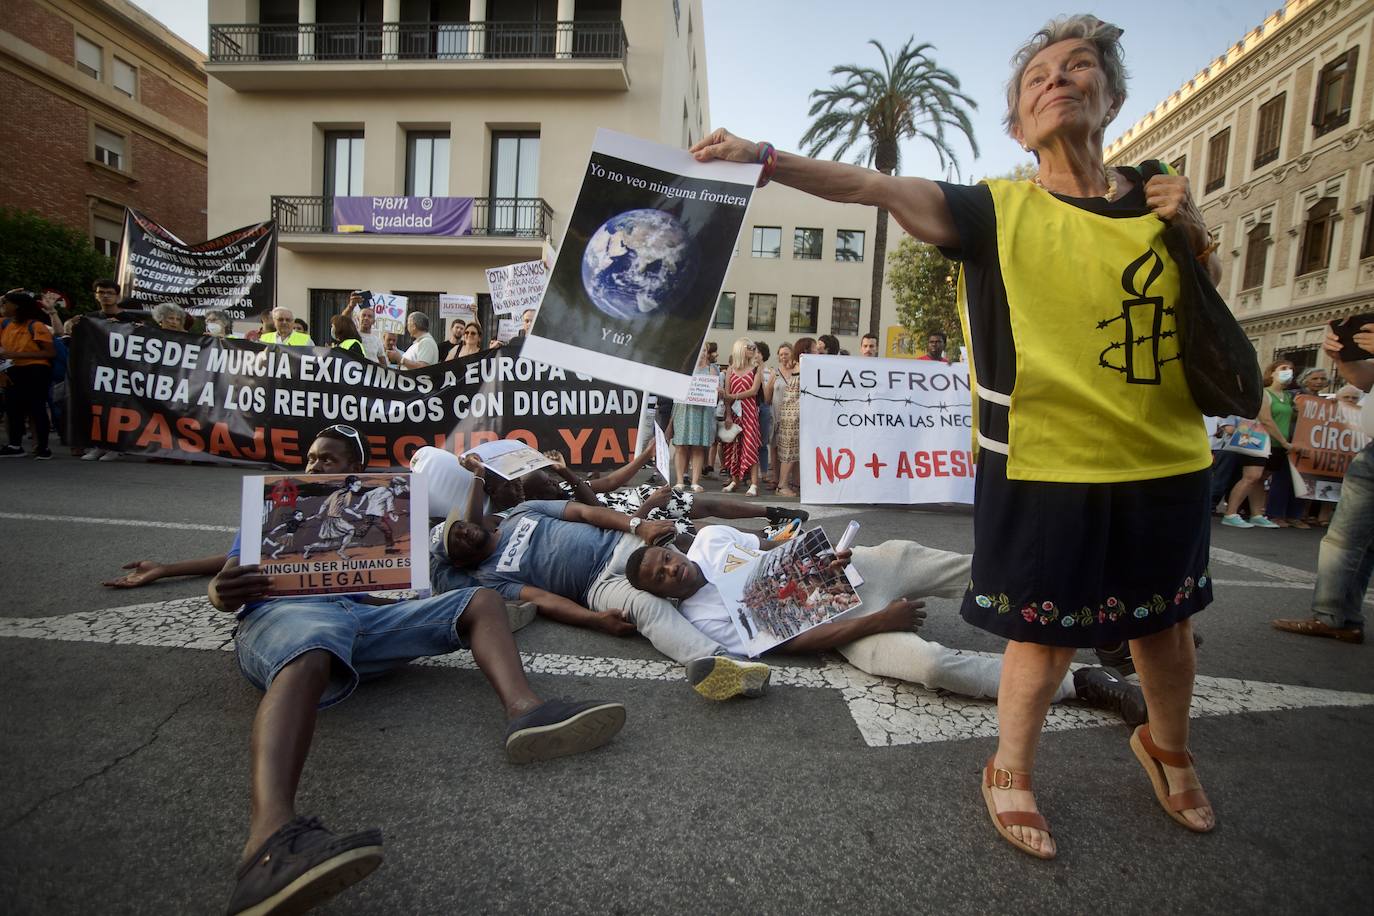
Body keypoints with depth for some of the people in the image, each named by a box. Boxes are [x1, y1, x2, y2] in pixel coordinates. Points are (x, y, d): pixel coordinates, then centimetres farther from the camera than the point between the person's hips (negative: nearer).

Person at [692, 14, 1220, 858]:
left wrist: (1195, 235, -4)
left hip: (1165, 467, 5)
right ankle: (1011, 775, 33)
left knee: (1164, 623, 20)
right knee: (1046, 635, 5)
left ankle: (1168, 747, 51)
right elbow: (878, 187, -17)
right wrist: (765, 158, -28)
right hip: (1046, 472, -4)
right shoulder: (996, 212, -6)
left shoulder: (1162, 197, 6)